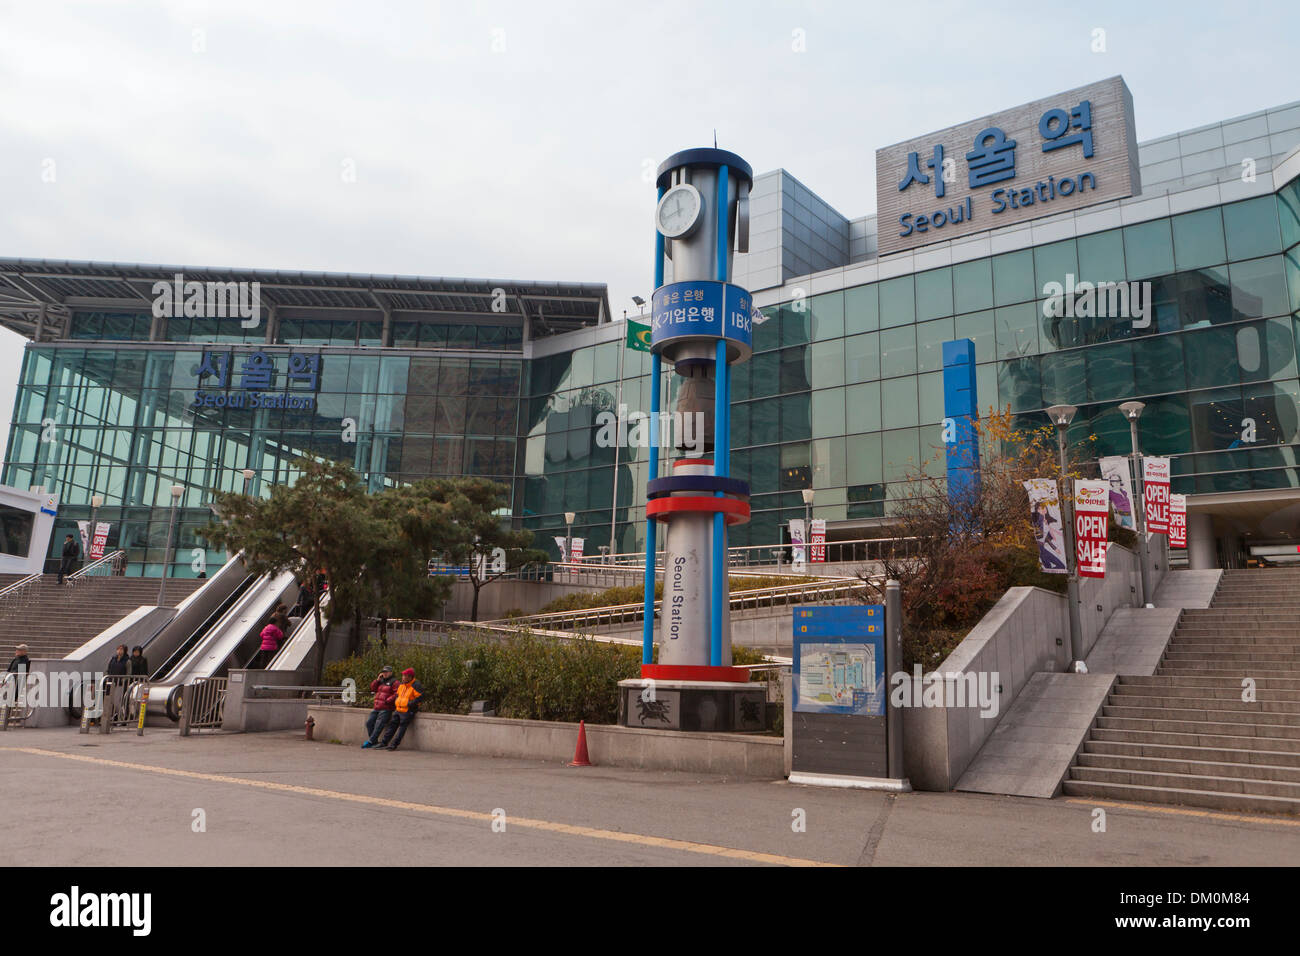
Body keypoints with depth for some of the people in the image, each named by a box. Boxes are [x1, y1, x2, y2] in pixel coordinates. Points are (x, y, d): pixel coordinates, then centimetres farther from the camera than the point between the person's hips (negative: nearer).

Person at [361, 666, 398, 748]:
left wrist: (387, 701, -20)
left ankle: (370, 742, -13)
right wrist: (377, 679, 3)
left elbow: (396, 694, -14)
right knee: (369, 722, 4)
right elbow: (372, 688, 15)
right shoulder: (381, 681, 21)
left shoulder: (394, 682, -4)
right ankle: (374, 742, 10)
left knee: (378, 725, -14)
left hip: (386, 708, -9)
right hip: (377, 708, 9)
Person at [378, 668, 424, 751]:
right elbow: (397, 694, 27)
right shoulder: (401, 684, 12)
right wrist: (396, 703, 12)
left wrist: (410, 704, -18)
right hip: (398, 709, 8)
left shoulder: (416, 686, -13)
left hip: (408, 711, -8)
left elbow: (420, 697, -17)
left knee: (402, 727, -8)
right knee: (392, 725, 8)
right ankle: (384, 742, 14)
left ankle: (394, 744, -6)